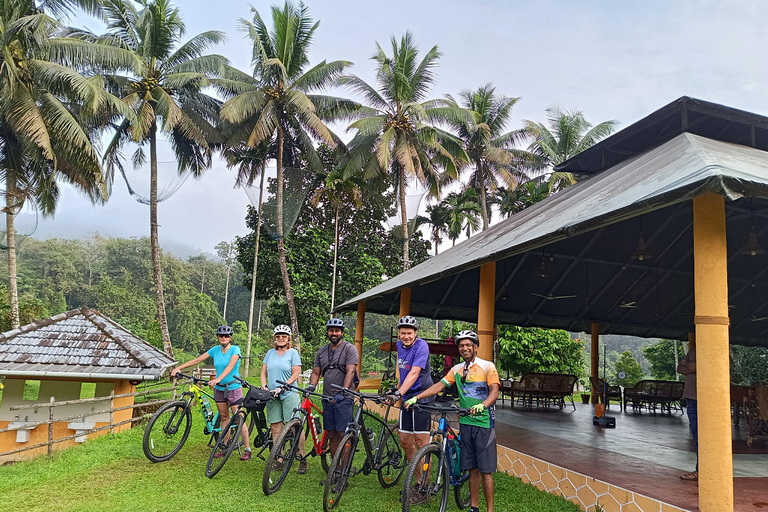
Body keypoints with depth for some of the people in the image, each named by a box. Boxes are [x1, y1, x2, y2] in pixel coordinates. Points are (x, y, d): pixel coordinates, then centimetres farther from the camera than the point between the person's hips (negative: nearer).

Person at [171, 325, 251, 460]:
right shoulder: (215, 350, 4)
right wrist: (179, 367, -6)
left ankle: (247, 450, -2)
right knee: (224, 418, 13)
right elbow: (197, 360, 3)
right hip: (219, 388, 6)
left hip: (233, 388, -6)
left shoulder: (235, 349, -12)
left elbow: (230, 366, -26)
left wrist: (218, 379, -40)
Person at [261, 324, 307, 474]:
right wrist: (264, 386, -2)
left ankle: (303, 459, -1)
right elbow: (263, 372, 17)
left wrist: (281, 388, -14)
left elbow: (296, 374, -5)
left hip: (289, 394, -4)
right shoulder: (270, 353, 14)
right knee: (275, 428, 4)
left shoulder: (293, 353, 0)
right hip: (272, 396, 4)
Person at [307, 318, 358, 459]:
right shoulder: (322, 351, 15)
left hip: (343, 398, -5)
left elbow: (350, 372, -14)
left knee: (342, 434, -9)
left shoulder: (349, 348, -3)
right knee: (332, 435, 9)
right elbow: (316, 372, 15)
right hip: (327, 398, 5)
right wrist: (311, 386, -6)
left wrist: (343, 392, -25)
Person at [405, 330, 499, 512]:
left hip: (484, 423, -5)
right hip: (466, 422, 5)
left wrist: (482, 405, -34)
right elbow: (439, 386, 5)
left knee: (485, 470, -3)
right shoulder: (457, 369, 10)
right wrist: (416, 397, -6)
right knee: (472, 468, 11)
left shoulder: (487, 366, -5)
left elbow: (495, 391, -14)